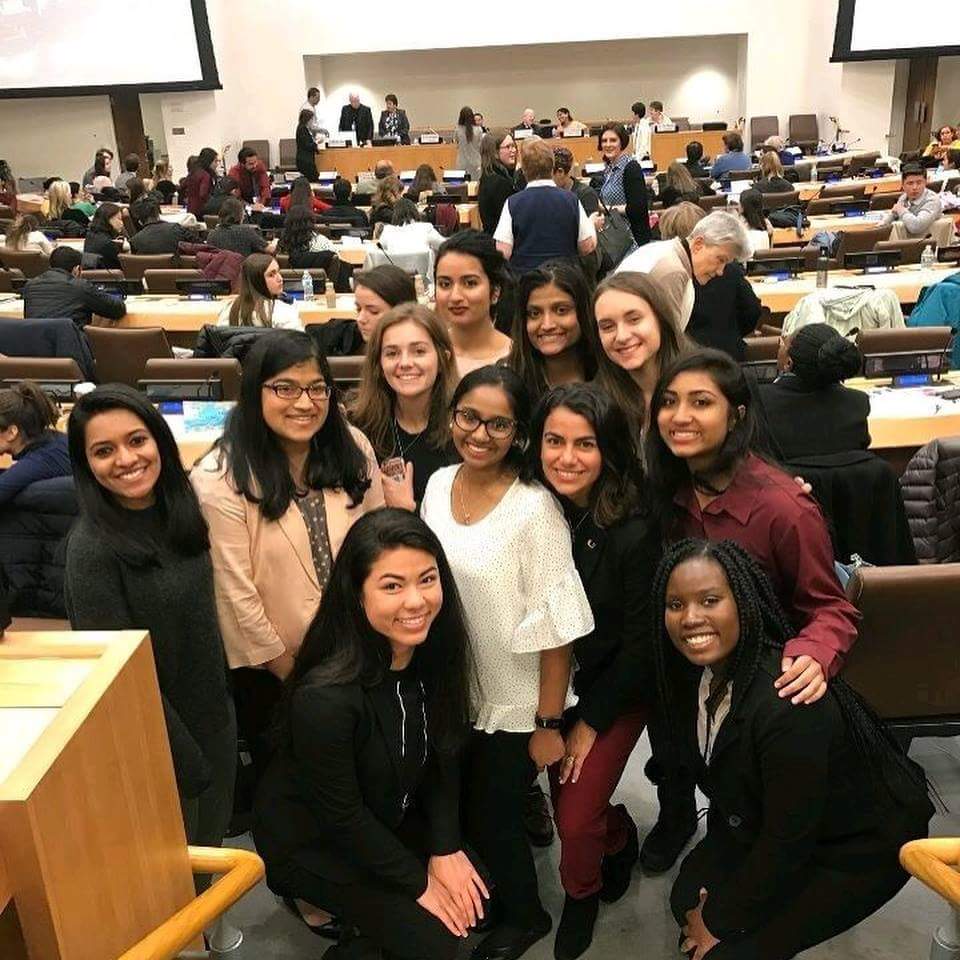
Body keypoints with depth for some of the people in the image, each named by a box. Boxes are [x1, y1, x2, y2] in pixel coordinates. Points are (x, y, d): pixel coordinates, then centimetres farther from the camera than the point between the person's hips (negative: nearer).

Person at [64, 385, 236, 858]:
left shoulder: (178, 511, -3)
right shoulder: (92, 548, -24)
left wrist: (223, 709, 8)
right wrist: (189, 762, -16)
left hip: (217, 724, 6)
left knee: (210, 859, 24)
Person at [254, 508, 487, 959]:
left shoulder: (432, 653, -16)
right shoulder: (325, 697, -36)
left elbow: (443, 758, -3)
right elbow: (341, 815, -23)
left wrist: (445, 849, -10)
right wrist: (418, 880, -13)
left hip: (393, 818, 6)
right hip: (310, 841, -6)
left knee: (479, 899, 0)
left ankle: (370, 922, 22)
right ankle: (317, 898, 14)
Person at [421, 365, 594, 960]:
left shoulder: (535, 509, -24)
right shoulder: (438, 484, -4)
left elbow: (555, 628, -20)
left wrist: (550, 723, -16)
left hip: (515, 705, -6)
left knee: (491, 818, 11)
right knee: (455, 810, 21)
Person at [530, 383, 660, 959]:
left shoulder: (635, 531, -25)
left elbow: (639, 642, -15)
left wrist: (592, 721, -8)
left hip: (615, 692, -3)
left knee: (576, 818, -2)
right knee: (564, 799, 10)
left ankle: (581, 896, 34)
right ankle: (619, 838, 46)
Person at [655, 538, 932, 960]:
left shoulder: (787, 708, -38)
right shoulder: (699, 670, -14)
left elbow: (787, 841, -26)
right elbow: (725, 783, 4)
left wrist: (719, 920, -13)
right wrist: (714, 866, 5)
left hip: (862, 846, -7)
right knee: (686, 898, 3)